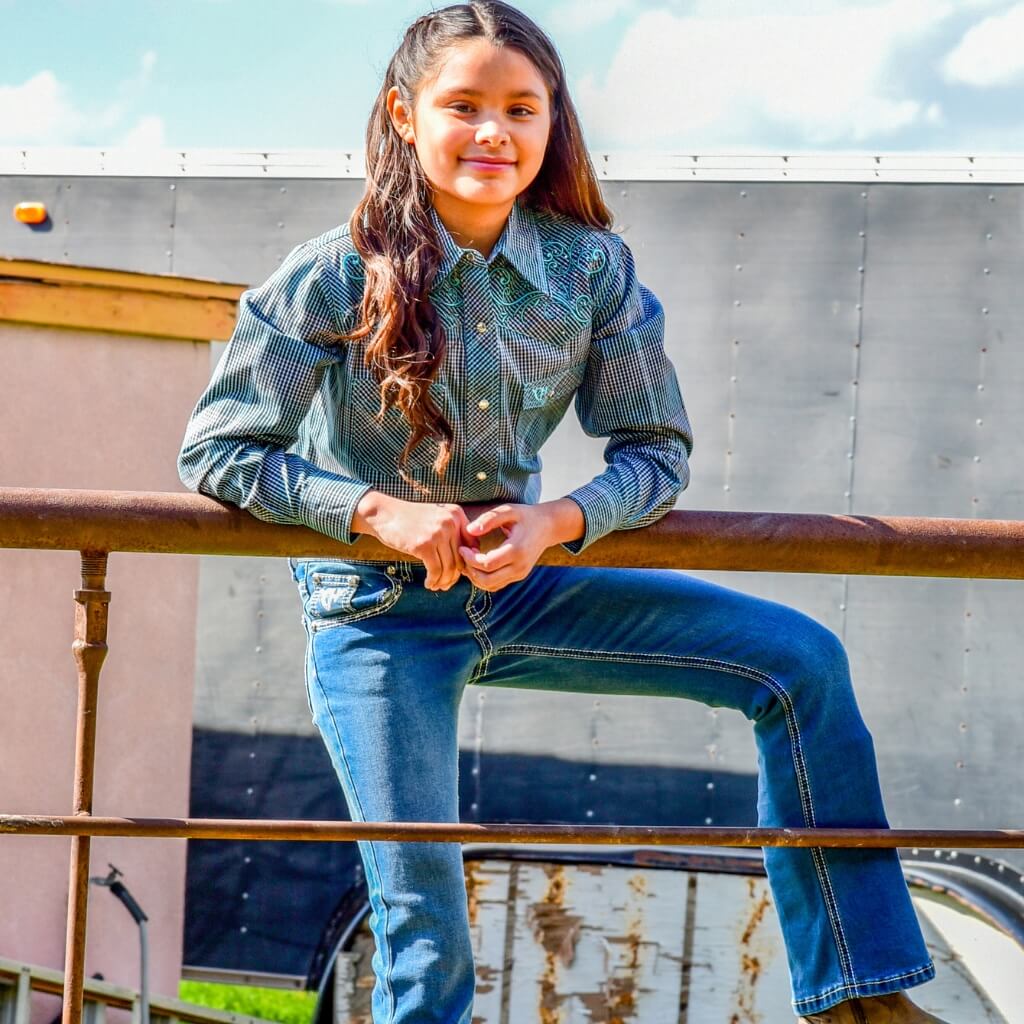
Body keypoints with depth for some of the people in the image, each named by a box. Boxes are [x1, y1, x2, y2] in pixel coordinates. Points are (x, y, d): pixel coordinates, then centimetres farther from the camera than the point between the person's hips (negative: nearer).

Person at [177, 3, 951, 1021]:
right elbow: (214, 449, -13)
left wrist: (557, 520, -23)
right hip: (378, 616, -3)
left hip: (519, 584, 4)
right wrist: (379, 512, -23)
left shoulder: (590, 268, -8)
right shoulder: (334, 278, -16)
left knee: (800, 660, -7)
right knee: (424, 937, -8)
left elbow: (656, 451, -2)